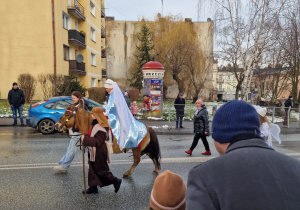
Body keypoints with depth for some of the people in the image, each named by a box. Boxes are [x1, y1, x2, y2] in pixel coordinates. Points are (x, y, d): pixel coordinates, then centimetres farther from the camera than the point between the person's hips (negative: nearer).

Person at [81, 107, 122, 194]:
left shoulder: (101, 128, -24)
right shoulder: (96, 124, 7)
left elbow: (97, 142, -28)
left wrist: (85, 139, -26)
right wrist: (86, 136, 1)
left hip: (99, 152, -10)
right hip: (94, 152, 10)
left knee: (101, 170, 2)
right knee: (93, 169, 15)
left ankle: (116, 181, 18)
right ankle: (93, 187, 26)